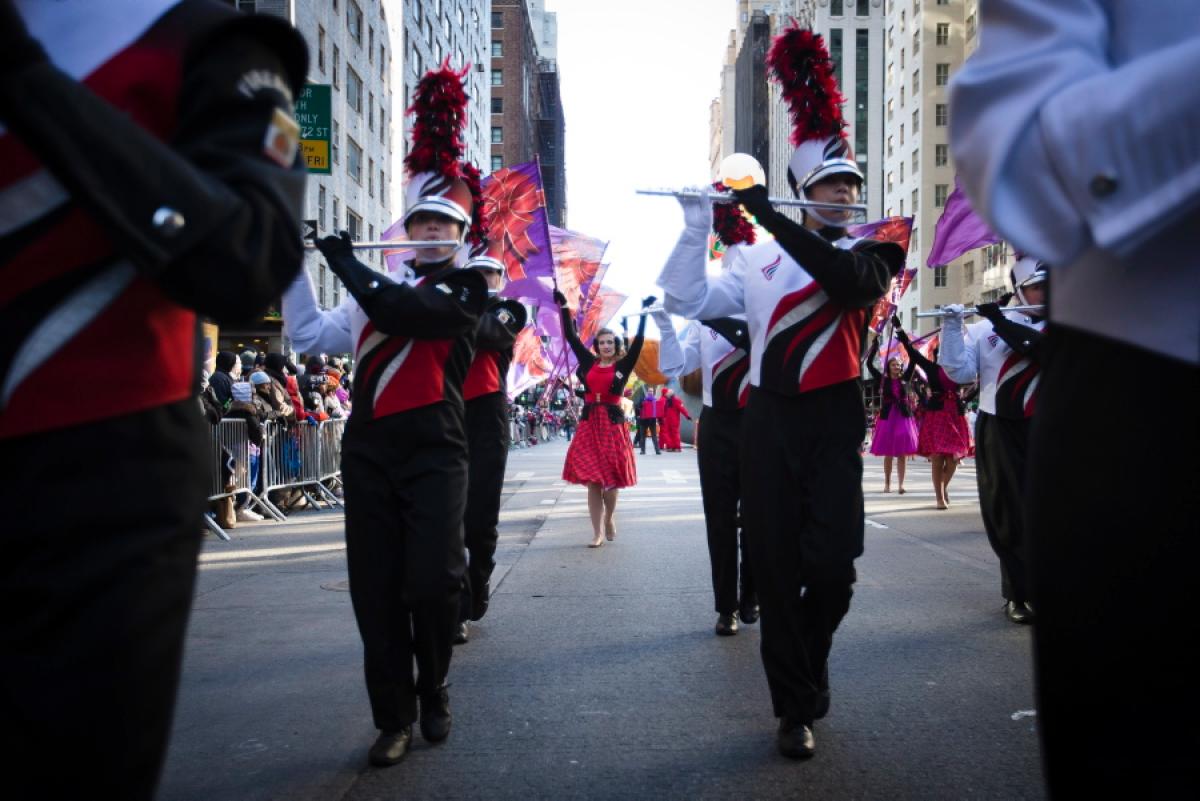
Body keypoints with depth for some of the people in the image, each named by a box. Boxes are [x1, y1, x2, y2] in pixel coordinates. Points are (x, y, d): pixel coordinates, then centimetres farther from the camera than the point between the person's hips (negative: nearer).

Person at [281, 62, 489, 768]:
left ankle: (434, 691, 18)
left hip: (434, 451, -4)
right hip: (369, 451, 4)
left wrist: (347, 265, -7)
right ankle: (394, 717, 13)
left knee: (433, 582, -9)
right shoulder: (380, 288, 17)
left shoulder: (467, 288, 1)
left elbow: (409, 314, -17)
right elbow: (311, 336, 13)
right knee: (376, 590, 3)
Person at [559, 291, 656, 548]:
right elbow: (571, 337, 9)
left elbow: (638, 341, -5)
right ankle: (598, 532, 1)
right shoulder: (588, 362, 8)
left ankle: (608, 519, 27)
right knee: (592, 480, -2)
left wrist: (644, 312, -10)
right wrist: (564, 306, 7)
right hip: (589, 423, 2)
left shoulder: (623, 365, 2)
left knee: (610, 480, 2)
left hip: (613, 423, -2)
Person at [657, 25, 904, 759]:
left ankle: (807, 670, 27)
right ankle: (797, 707, 12)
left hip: (834, 422, -1)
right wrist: (697, 229, -5)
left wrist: (774, 219, -19)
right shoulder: (758, 258, 11)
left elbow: (851, 279, -18)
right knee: (777, 568, 1)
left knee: (832, 565, -4)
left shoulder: (871, 253, 5)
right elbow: (687, 300, 8)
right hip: (769, 420, 1)